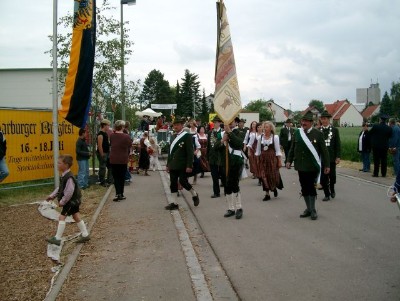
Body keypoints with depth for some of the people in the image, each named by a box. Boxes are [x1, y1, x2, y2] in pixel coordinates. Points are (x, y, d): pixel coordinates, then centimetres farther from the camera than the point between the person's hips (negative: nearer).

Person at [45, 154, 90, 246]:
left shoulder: (69, 177, -25)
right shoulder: (64, 175, 7)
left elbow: (69, 192, -27)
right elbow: (60, 188, 17)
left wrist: (62, 201, -20)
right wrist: (52, 195, 13)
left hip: (71, 201, -10)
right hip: (74, 201, 10)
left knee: (62, 217, -7)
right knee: (76, 216, 15)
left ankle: (57, 238, -3)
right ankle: (85, 235, 23)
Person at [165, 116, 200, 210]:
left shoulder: (187, 136, -7)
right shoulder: (173, 136, 16)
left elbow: (190, 152, -12)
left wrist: (189, 166, -17)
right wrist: (168, 164, 18)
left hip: (183, 165, -7)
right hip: (173, 165, 7)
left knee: (183, 181, -10)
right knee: (173, 184, 5)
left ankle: (194, 195, 15)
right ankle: (174, 203, 11)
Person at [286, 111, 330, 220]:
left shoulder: (318, 134, -5)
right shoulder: (297, 133, 4)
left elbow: (324, 150, -3)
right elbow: (292, 148, 10)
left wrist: (326, 165, -5)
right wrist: (289, 160, 0)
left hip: (313, 167, -3)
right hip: (301, 166, 3)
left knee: (311, 188, 2)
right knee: (304, 188, 10)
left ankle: (313, 210, 16)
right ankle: (308, 209, 23)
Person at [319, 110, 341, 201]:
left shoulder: (335, 130, 3)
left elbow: (338, 144, 2)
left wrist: (338, 157, -4)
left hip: (331, 157, 0)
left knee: (332, 176, 5)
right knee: (323, 177, 0)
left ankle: (332, 189, 33)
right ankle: (327, 194, 12)